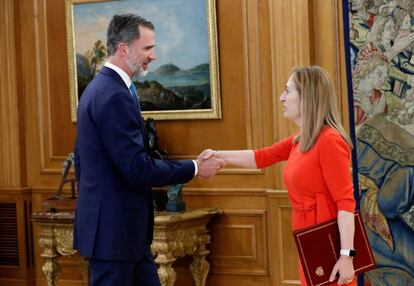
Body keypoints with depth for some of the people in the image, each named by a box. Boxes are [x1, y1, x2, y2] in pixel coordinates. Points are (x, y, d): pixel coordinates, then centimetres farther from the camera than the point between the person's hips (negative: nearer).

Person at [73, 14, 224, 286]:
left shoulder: (98, 89, 12)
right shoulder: (114, 96, -20)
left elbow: (81, 158, 19)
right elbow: (138, 169, -24)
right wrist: (195, 168, -13)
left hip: (117, 226, 10)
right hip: (113, 229, -10)